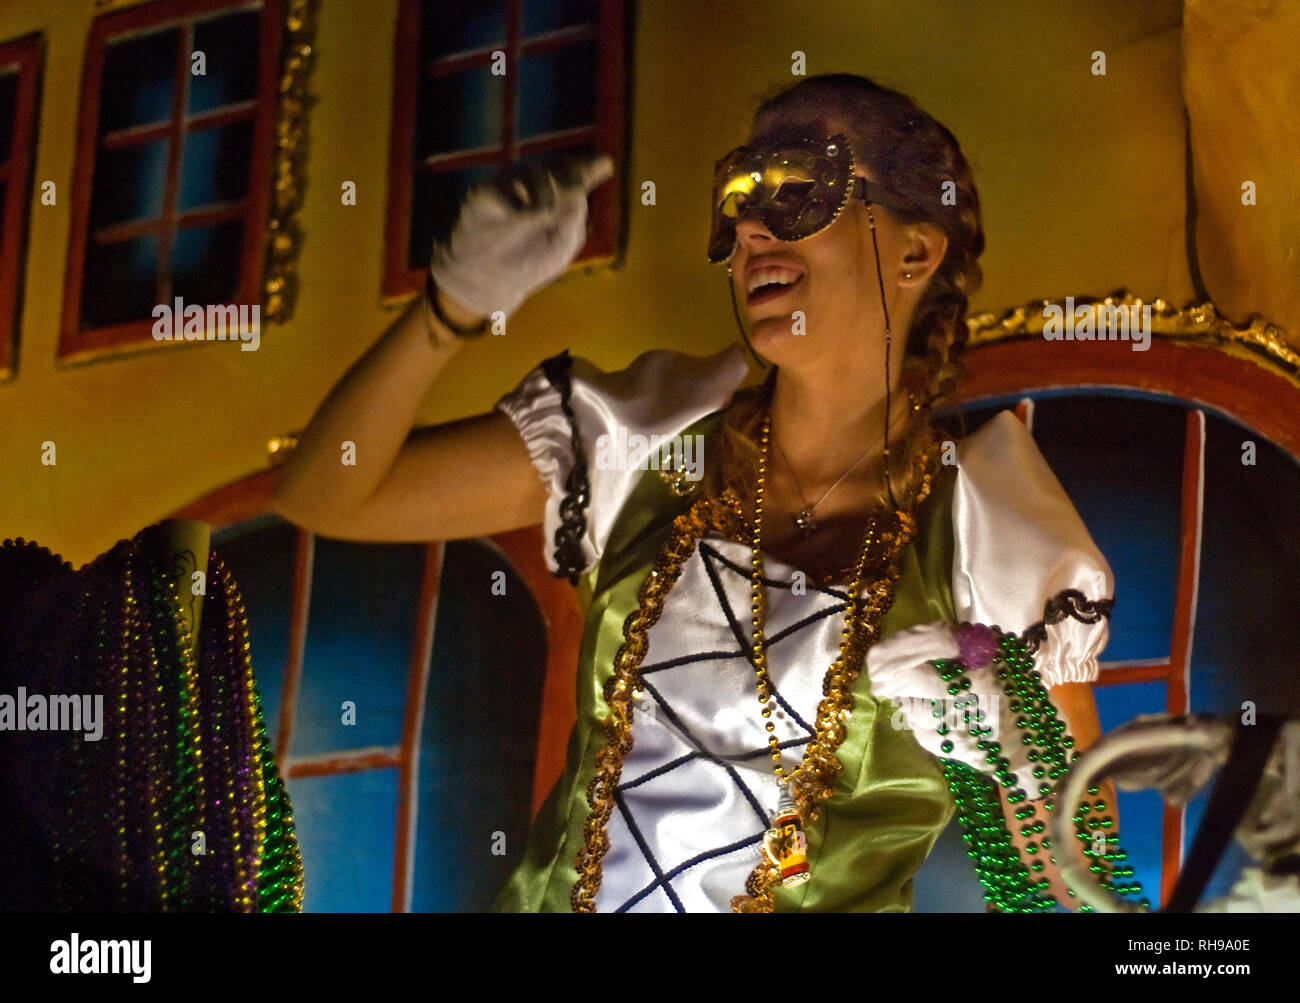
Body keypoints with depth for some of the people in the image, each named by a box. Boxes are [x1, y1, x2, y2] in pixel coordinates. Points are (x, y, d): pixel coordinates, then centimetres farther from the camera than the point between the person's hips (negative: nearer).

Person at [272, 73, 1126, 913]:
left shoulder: (995, 543, -6)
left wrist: (1005, 745, -19)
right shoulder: (645, 442, 0)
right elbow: (324, 494, -1)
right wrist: (457, 302, -12)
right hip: (550, 894, 3)